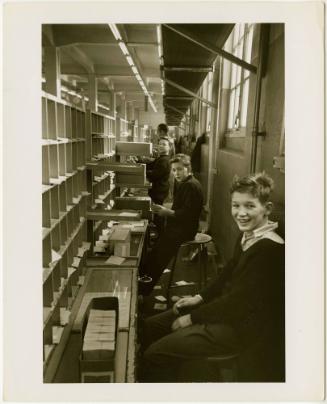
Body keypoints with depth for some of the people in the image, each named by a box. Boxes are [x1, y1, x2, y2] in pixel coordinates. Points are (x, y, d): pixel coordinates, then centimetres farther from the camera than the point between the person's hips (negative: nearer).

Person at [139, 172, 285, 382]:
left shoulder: (269, 249, -26)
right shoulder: (248, 236, 2)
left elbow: (239, 301, -24)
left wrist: (192, 318, -15)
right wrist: (200, 297, 7)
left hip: (244, 327, -9)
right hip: (227, 308, 9)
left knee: (155, 354, -13)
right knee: (149, 327, 9)